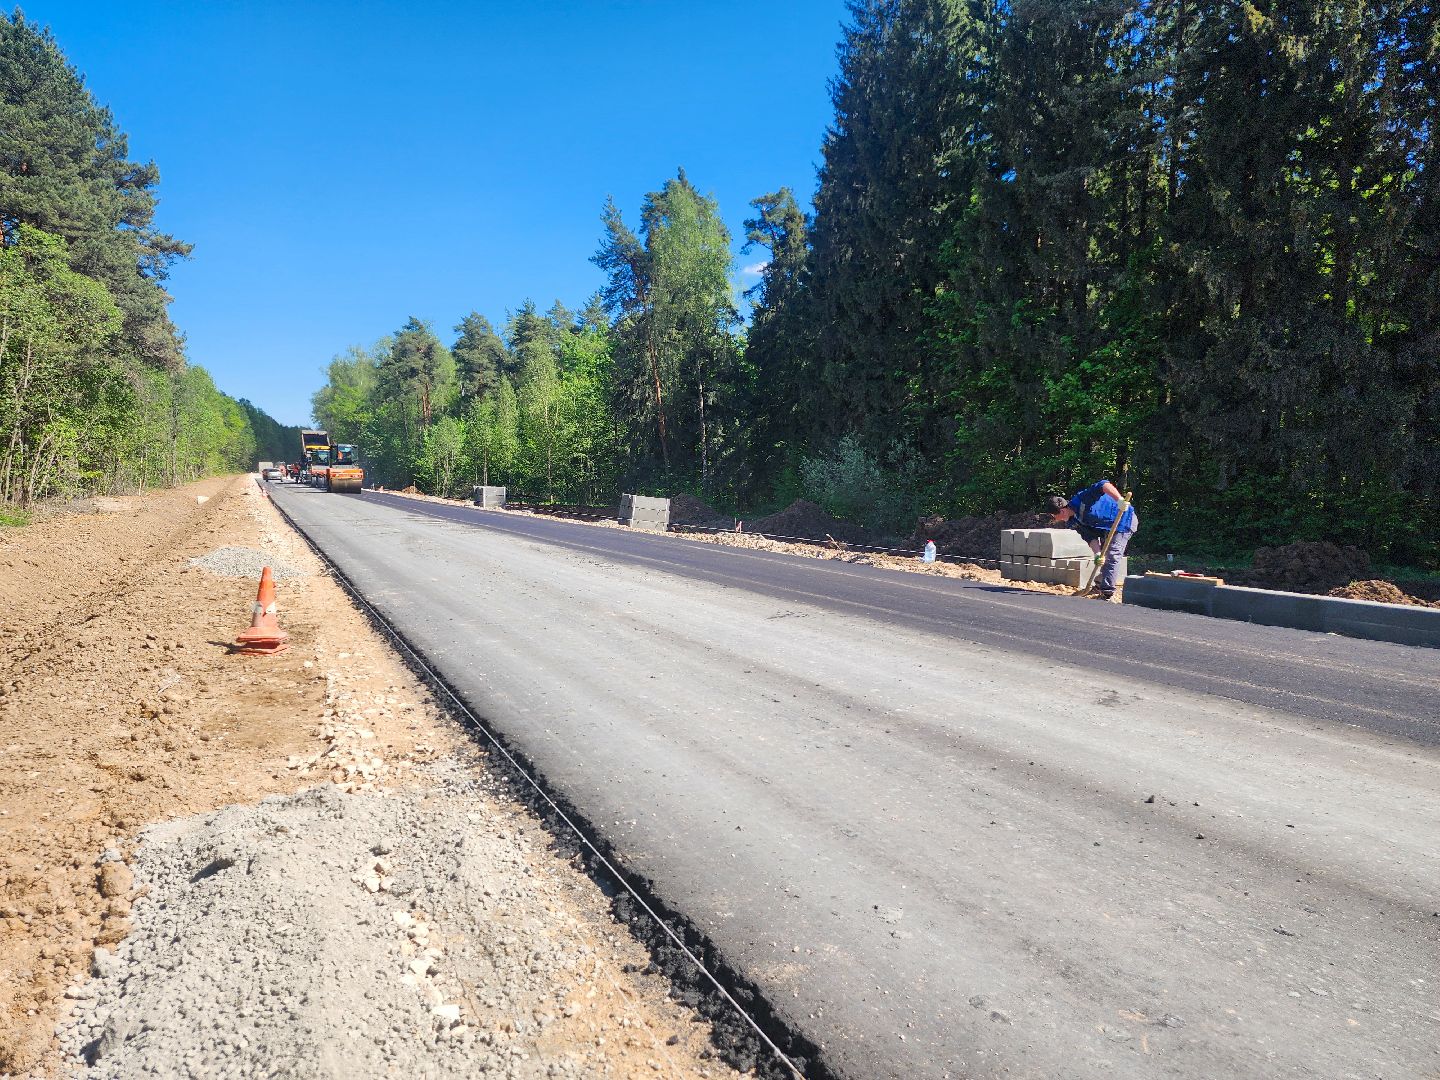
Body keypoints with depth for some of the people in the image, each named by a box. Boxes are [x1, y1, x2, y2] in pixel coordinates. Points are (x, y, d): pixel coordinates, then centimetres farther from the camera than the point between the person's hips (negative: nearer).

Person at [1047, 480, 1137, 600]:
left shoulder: (1081, 499, -29)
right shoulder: (1072, 522, -3)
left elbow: (1103, 485, -41)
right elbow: (1090, 536, -8)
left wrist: (1119, 499, -53)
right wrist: (1097, 553, -24)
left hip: (1125, 519, -10)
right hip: (1108, 527, 10)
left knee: (1112, 556, -15)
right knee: (1104, 556, 21)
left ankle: (1107, 594, -14)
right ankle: (1102, 586, 37)